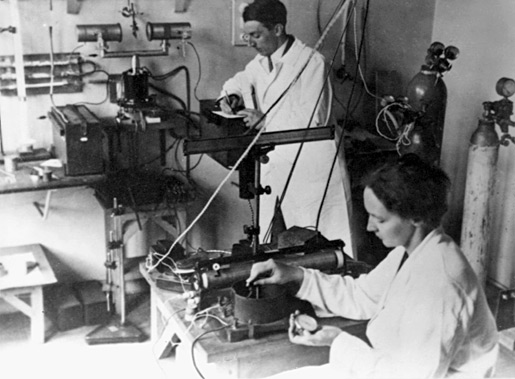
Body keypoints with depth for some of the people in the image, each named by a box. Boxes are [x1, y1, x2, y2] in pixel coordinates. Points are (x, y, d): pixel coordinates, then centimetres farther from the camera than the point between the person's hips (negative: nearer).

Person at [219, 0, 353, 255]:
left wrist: (265, 121, -19)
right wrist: (231, 96, 5)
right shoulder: (261, 62, 11)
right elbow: (240, 81, 28)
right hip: (275, 164, 7)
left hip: (311, 167, -7)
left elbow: (313, 119, -18)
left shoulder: (311, 62, -12)